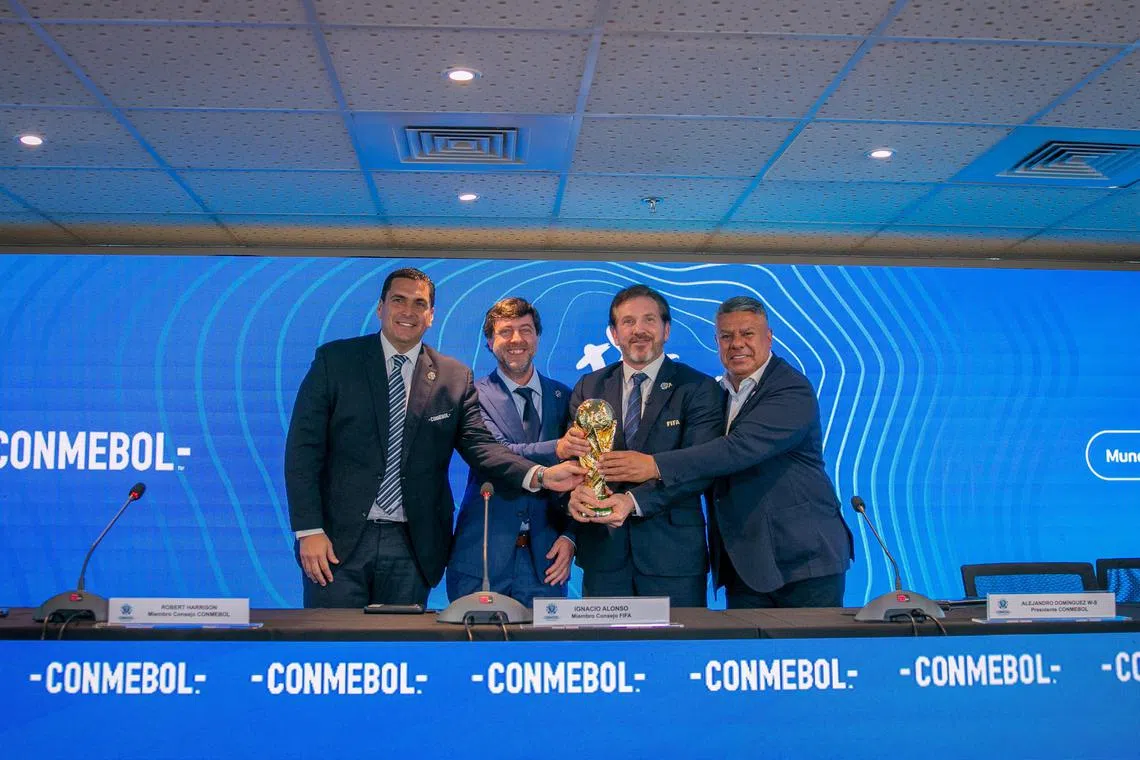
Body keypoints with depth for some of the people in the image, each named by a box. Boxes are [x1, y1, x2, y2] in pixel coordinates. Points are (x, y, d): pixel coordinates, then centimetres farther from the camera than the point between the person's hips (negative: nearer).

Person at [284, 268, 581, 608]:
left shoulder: (455, 378, 6)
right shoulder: (335, 360, 1)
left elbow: (480, 445, -2)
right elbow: (304, 447, -2)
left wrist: (540, 475, -20)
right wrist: (309, 531, -10)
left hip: (412, 545, 2)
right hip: (338, 538, -1)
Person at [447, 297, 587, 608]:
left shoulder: (565, 398, 10)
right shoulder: (474, 396, -1)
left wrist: (570, 538, -4)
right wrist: (554, 450, -32)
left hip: (544, 559, 2)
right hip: (482, 558, -2)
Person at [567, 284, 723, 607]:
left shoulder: (698, 388, -1)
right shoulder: (589, 388, 11)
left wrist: (634, 501, -23)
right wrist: (574, 492, -19)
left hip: (673, 550, -2)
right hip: (602, 548, 3)